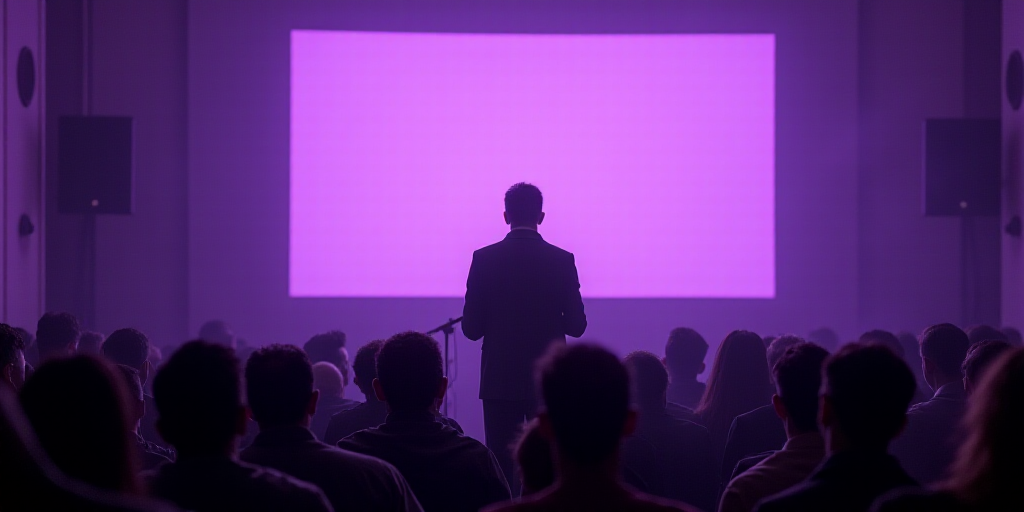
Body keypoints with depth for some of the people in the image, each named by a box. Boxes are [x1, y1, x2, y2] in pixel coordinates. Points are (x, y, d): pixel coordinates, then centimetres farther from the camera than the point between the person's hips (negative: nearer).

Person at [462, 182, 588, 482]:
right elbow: (576, 325, -2)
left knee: (500, 467, 4)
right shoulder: (562, 261, -5)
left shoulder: (484, 259, -5)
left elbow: (471, 328, -3)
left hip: (500, 380, 0)